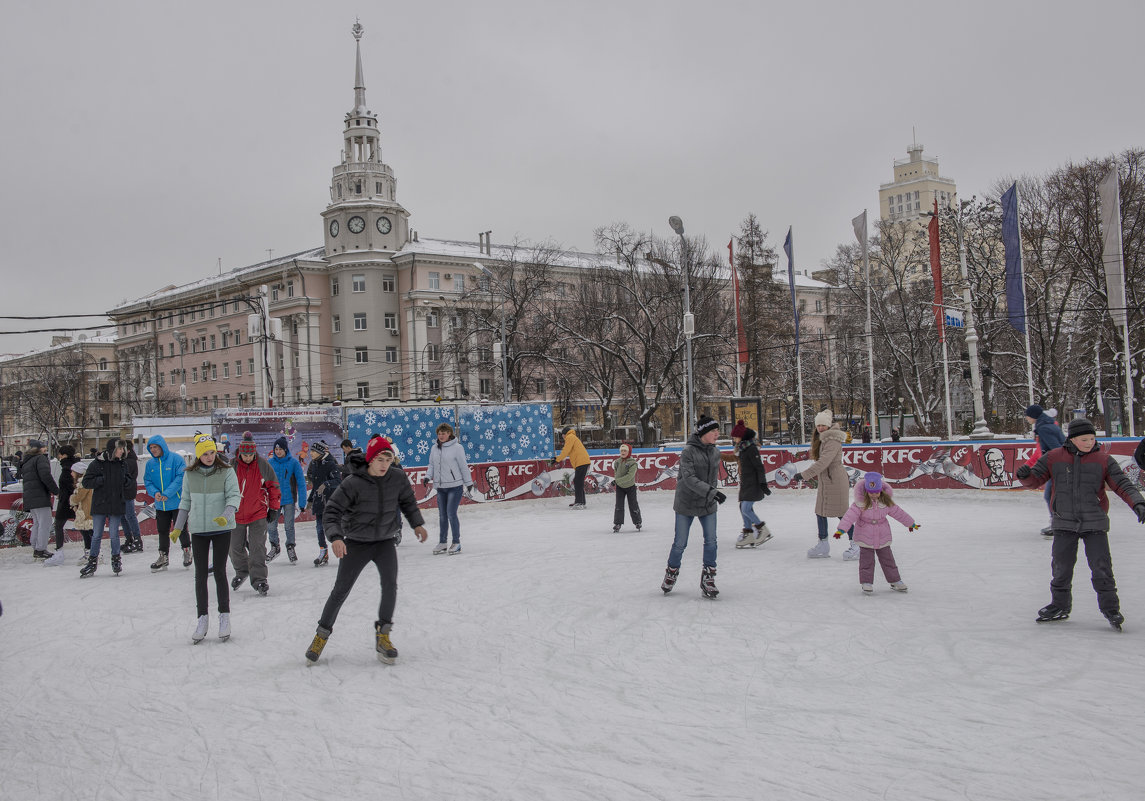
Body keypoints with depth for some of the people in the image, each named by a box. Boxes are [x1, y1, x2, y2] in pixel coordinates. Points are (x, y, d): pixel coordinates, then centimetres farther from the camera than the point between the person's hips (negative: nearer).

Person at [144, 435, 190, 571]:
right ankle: (164, 556, 23)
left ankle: (187, 551, 22)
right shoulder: (150, 463, 6)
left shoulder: (175, 459, -10)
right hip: (160, 505, 5)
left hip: (177, 502, -5)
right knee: (162, 531, 12)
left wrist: (167, 493, -22)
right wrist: (154, 492, -14)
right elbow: (147, 482, 7)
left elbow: (180, 478, -15)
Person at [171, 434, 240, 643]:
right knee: (200, 574, 5)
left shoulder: (226, 472, -5)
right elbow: (185, 501, 12)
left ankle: (224, 617, 9)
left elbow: (234, 496, -10)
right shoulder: (190, 475, 4)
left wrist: (225, 516, -27)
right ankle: (202, 618, 13)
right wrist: (178, 528, 12)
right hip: (198, 530, 3)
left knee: (219, 571, -2)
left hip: (222, 529, -3)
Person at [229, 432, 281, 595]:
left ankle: (259, 579, -1)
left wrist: (274, 507, 3)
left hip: (258, 513, -2)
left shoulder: (263, 465, -6)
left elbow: (273, 486, 4)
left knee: (257, 547, -8)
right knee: (235, 547, 13)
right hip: (236, 513, 2)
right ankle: (241, 572, 38)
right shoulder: (232, 466, -7)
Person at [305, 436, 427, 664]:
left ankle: (383, 636, -5)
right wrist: (336, 537, -32)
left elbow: (408, 502, 13)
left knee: (390, 584, -18)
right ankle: (322, 634, 19)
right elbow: (331, 511, -18)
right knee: (341, 590, 0)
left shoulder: (398, 478, -8)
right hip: (356, 543, -2)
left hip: (385, 542, 2)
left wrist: (417, 523, 6)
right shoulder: (353, 483, -19)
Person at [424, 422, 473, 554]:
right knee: (442, 515, 10)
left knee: (451, 514, -8)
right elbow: (432, 465, 15)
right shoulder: (434, 448, 7)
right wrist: (428, 476, -1)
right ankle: (442, 543, 19)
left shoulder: (457, 447, -9)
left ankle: (456, 543, 2)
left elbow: (463, 466, -5)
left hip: (454, 486, -5)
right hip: (440, 487, 5)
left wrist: (469, 483, -1)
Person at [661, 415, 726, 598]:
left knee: (711, 541, -4)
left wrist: (713, 493, 15)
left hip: (708, 505, 5)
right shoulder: (688, 451, -16)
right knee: (680, 543, 5)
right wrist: (711, 492, -30)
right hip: (686, 503, -5)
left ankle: (708, 579, 7)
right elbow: (689, 478, -23)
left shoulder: (715, 452, 4)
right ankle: (671, 573, 28)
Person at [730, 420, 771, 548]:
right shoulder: (741, 449, 13)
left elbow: (760, 467, -17)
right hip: (745, 483, 10)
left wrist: (763, 484, -19)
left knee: (746, 509, -14)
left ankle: (763, 530, 0)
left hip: (753, 484, -10)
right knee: (743, 508, 9)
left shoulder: (751, 449, -15)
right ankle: (748, 535, 16)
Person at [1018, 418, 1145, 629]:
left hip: (1094, 523, -1)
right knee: (1061, 567, 8)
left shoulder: (1104, 460, -1)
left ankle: (1110, 608, 11)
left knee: (1101, 567, -4)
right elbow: (1036, 480, 7)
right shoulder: (1053, 458, 1)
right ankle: (1060, 605, 26)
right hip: (1064, 523, 1)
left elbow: (1122, 485, -2)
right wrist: (1025, 476, -16)